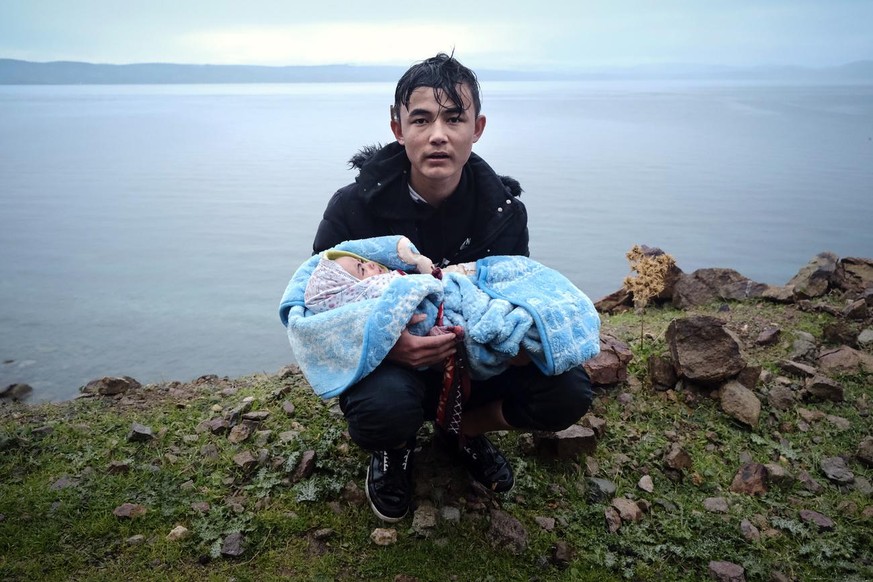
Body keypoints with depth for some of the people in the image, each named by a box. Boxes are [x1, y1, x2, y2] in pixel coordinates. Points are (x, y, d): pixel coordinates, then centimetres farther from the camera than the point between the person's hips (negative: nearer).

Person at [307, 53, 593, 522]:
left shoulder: (503, 208, -10)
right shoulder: (354, 207, -17)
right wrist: (385, 342, -36)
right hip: (383, 360, -2)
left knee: (568, 392, -20)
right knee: (384, 409, -38)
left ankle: (465, 429, 12)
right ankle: (395, 445, 5)